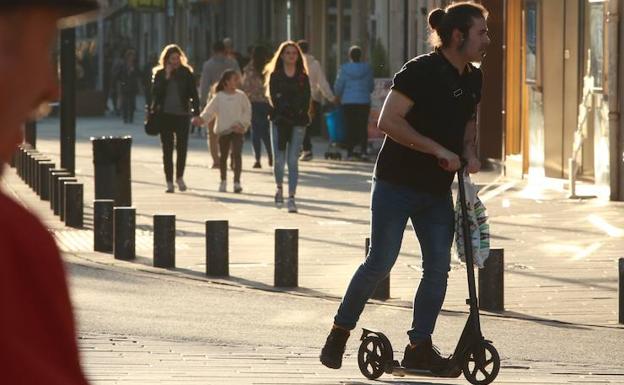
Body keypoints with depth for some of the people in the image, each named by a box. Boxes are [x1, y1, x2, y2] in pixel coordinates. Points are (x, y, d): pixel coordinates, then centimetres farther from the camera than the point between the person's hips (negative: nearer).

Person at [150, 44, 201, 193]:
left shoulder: (187, 73, 3)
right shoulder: (160, 73, 5)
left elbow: (194, 94, 2)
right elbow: (156, 92, -4)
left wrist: (196, 113, -6)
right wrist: (166, 78, -13)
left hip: (182, 114, 0)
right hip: (165, 115, 1)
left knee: (182, 147, -2)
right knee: (167, 149, 1)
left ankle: (180, 177, 18)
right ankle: (169, 181, 6)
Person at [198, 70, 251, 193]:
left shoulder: (241, 96, 2)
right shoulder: (219, 97, -1)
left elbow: (247, 111, 4)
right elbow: (209, 111, -3)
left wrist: (242, 124, -9)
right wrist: (202, 119, -20)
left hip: (237, 130, -1)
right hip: (223, 130, 1)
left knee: (237, 154, -15)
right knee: (223, 156, 12)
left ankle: (237, 182, -16)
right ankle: (223, 181, 28)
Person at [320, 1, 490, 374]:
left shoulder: (473, 80, 6)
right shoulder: (421, 71, -17)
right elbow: (389, 121, -22)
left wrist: (469, 153, 1)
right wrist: (438, 150, -23)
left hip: (437, 191, 7)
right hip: (397, 185, -7)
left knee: (439, 267, 0)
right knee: (380, 263, -4)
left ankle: (420, 347, 8)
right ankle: (340, 332, 14)